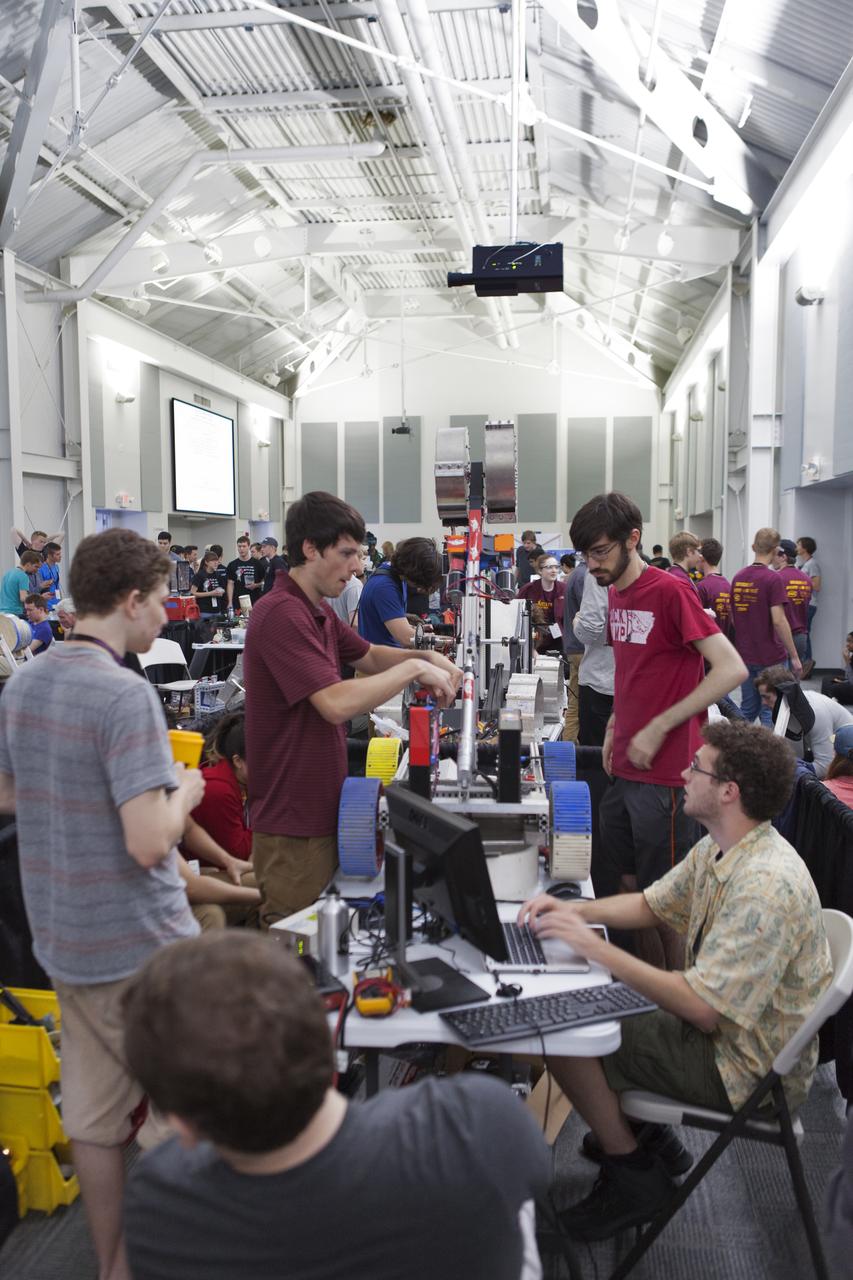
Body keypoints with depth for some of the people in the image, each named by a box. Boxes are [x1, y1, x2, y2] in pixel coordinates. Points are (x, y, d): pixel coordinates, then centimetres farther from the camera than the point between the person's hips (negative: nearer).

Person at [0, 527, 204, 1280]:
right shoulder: (127, 696, -23)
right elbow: (149, 842, -27)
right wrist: (184, 793, -8)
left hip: (62, 936, 8)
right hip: (139, 942, -8)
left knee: (93, 1112, 19)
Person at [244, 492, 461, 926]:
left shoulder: (318, 610, 12)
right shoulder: (281, 614, -21)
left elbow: (368, 656, 23)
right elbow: (336, 703, -29)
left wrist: (428, 659, 4)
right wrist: (413, 668, -19)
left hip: (322, 808, 10)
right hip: (293, 823, -10)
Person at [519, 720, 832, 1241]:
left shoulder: (767, 886, -32)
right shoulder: (717, 848, -1)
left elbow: (704, 1011, -33)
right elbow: (652, 904, 13)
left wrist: (596, 948, -30)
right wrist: (574, 910, -4)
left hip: (747, 1068, -9)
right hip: (716, 1027, 9)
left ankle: (634, 1178, 7)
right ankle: (646, 1136, 23)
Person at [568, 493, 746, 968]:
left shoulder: (670, 591, -14)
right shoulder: (617, 593, 10)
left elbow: (732, 669, -20)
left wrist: (659, 728, -20)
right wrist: (615, 727, 10)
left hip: (665, 774, -8)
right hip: (623, 769, 8)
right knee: (610, 885, 16)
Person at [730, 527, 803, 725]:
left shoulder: (738, 577, 6)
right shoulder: (773, 579, -14)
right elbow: (778, 620, -19)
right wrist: (794, 657, -13)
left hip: (744, 655, 6)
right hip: (770, 657, -6)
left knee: (748, 709, 15)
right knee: (770, 712, 1)